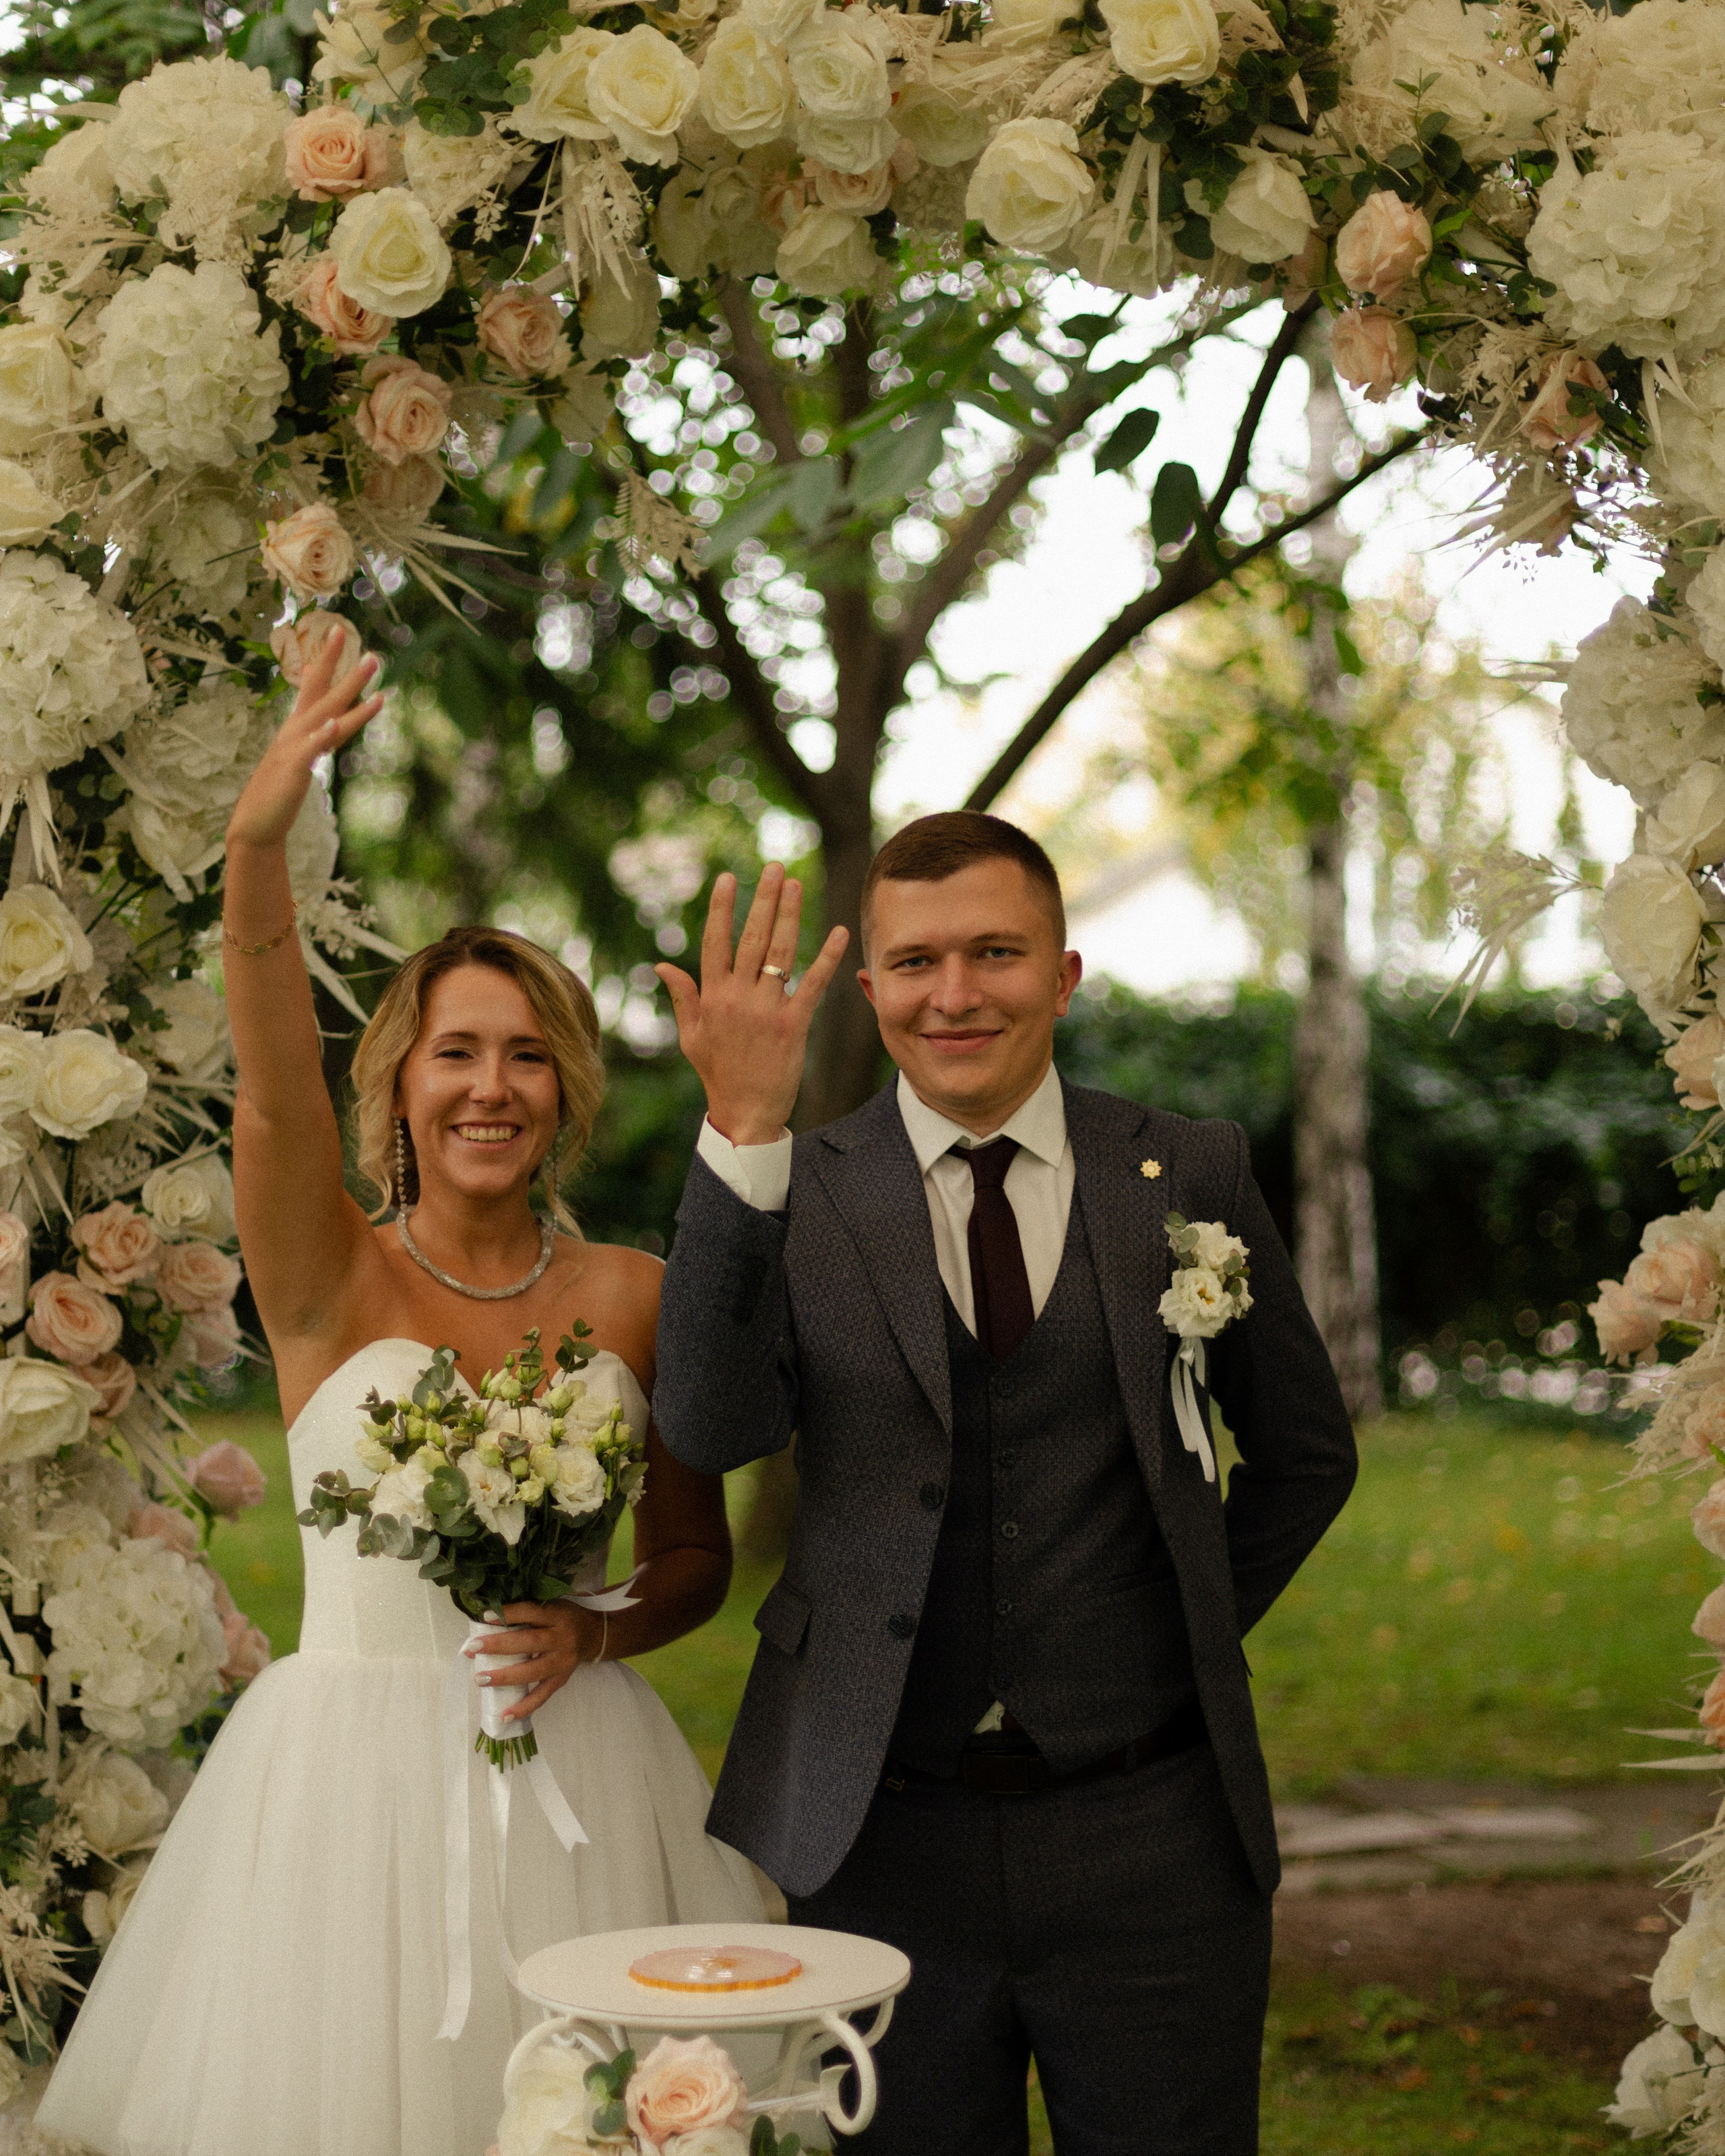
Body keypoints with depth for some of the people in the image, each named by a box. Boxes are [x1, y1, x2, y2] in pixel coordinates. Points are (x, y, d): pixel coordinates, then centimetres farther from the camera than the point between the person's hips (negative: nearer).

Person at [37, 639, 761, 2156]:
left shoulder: (636, 1296, 4)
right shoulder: (333, 1279, -2)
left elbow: (699, 1559, 12)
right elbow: (272, 1088, -22)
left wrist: (594, 1635, -10)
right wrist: (258, 848, -37)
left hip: (574, 1773, 2)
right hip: (353, 1771, -1)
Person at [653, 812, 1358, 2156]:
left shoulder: (1192, 1175, 3)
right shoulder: (796, 1194, 0)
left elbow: (1305, 1453, 15)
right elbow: (714, 1429, -18)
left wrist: (1195, 1631, 6)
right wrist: (743, 1126, -25)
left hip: (1150, 1844, 1)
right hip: (878, 1844, 0)